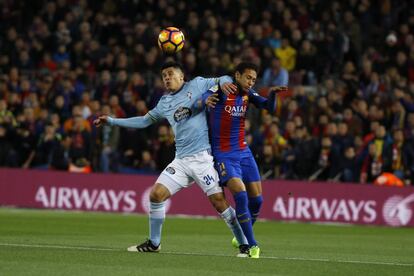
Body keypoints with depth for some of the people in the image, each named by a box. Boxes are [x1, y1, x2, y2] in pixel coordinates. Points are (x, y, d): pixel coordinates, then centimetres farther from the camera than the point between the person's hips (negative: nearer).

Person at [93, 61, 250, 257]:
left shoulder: (197, 85, 3)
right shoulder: (165, 103, 17)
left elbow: (222, 80, 7)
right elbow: (144, 120, 27)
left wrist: (223, 82, -18)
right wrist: (112, 121, 27)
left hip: (202, 156, -6)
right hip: (181, 160, 6)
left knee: (218, 200, -13)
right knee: (156, 194, -1)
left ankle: (244, 245, -4)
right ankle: (153, 243, 15)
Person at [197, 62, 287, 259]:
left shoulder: (248, 94, 4)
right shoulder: (221, 91, -13)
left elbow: (270, 107, -2)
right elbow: (198, 105, -26)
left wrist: (273, 94, -22)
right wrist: (205, 101, -50)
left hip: (243, 152, 6)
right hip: (223, 154, -6)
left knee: (256, 199, 3)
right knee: (241, 194, -21)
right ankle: (252, 245, -13)